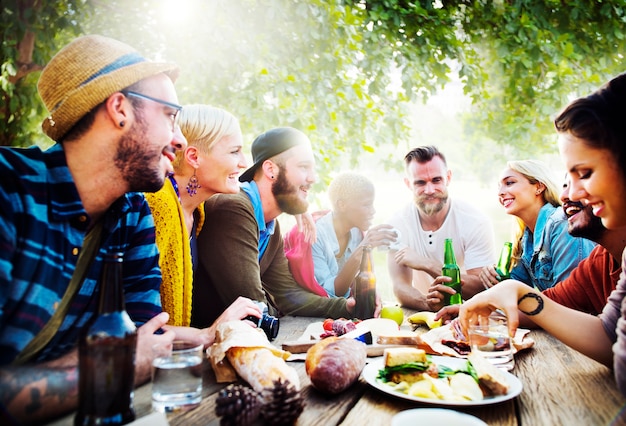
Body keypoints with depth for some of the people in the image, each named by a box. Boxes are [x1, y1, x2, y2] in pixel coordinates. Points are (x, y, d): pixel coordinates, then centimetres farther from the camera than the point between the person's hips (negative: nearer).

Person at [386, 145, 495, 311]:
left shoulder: (476, 223, -11)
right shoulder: (397, 225, -9)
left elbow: (481, 288, -16)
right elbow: (400, 287, -13)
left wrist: (428, 265, -25)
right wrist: (428, 303, -34)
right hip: (422, 316, 1)